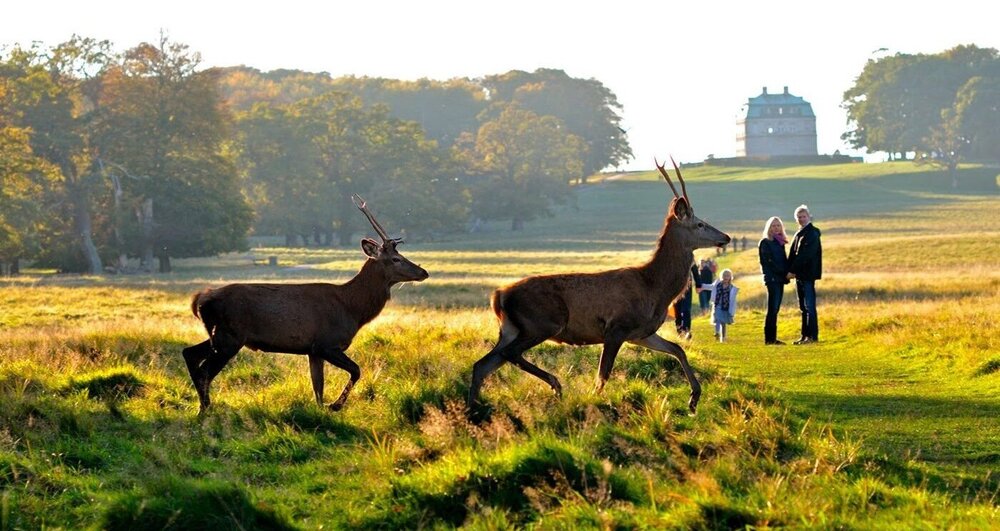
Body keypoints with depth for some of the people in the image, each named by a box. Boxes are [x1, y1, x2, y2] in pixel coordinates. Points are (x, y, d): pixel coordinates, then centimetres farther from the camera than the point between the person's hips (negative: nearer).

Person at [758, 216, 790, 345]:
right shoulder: (765, 243, -3)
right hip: (771, 278, -7)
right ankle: (770, 338, -12)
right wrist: (785, 272, -15)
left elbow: (784, 261, 16)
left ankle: (772, 338, 7)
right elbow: (769, 262, -11)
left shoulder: (780, 242, 19)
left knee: (775, 309, 6)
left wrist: (788, 272, -4)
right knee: (773, 308, -11)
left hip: (780, 278, 7)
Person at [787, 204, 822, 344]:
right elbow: (793, 254, 15)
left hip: (807, 275, -9)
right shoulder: (799, 234, 18)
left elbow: (804, 255, -17)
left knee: (809, 306, -9)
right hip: (799, 275, 9)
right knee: (803, 308, 10)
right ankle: (805, 335, 13)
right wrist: (790, 272, 2)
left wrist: (792, 271, -16)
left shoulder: (812, 233, -9)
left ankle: (813, 336, -8)